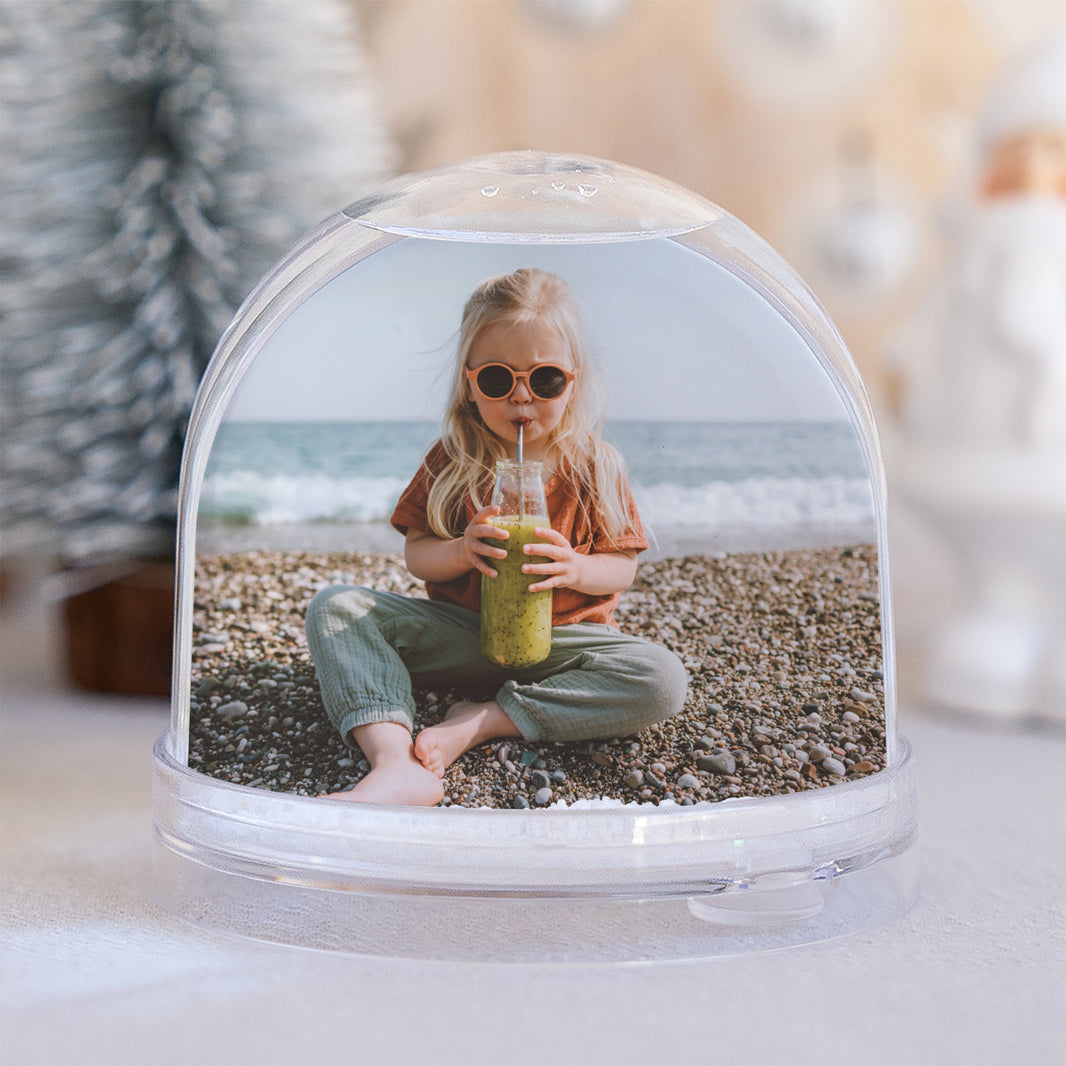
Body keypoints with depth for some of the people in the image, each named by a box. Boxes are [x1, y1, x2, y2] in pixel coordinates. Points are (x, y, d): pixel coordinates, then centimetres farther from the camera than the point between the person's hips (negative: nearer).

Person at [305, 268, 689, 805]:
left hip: (559, 639, -1)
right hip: (459, 634, 1)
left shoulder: (595, 465, -2)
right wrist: (461, 552, -21)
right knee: (335, 607, -21)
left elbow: (622, 567, 0)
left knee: (663, 682, -29)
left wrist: (575, 569, -23)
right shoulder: (451, 459, 0)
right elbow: (415, 553, 1)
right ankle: (396, 766, -43)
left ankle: (479, 723, -26)